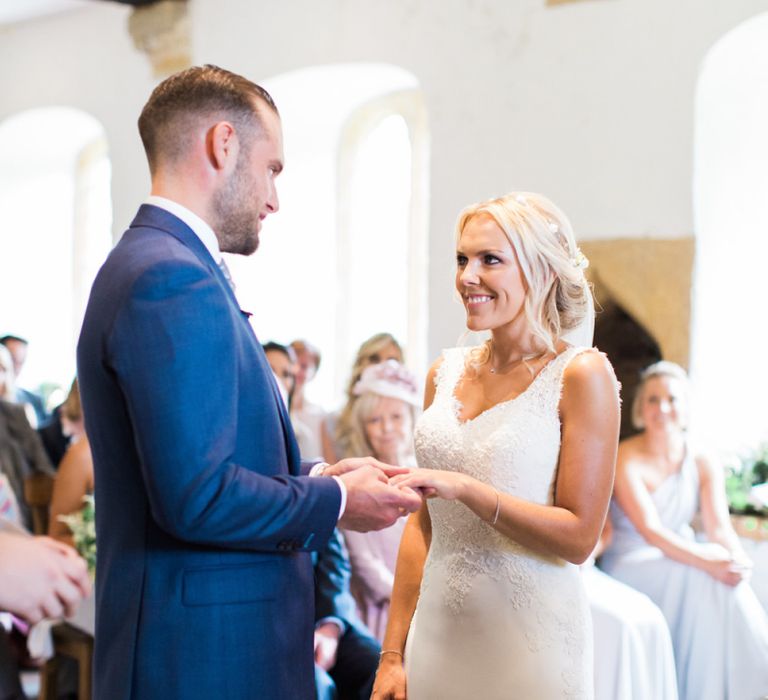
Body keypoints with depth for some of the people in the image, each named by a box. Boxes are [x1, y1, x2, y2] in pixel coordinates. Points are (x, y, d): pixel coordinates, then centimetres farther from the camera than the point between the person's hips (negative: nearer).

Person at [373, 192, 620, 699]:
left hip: (530, 642, -5)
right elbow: (423, 524, 10)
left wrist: (466, 489, -23)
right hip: (437, 632, 5)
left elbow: (578, 537, -12)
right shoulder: (446, 373, 6)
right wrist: (393, 654, 7)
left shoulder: (582, 373, -9)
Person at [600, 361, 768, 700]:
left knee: (727, 578, -28)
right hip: (631, 564, -5)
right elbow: (650, 530, -23)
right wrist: (706, 561, -36)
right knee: (707, 582, -31)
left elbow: (719, 528, -7)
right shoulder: (626, 458, -13)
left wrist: (737, 558, -31)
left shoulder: (703, 465, 3)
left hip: (680, 560, 5)